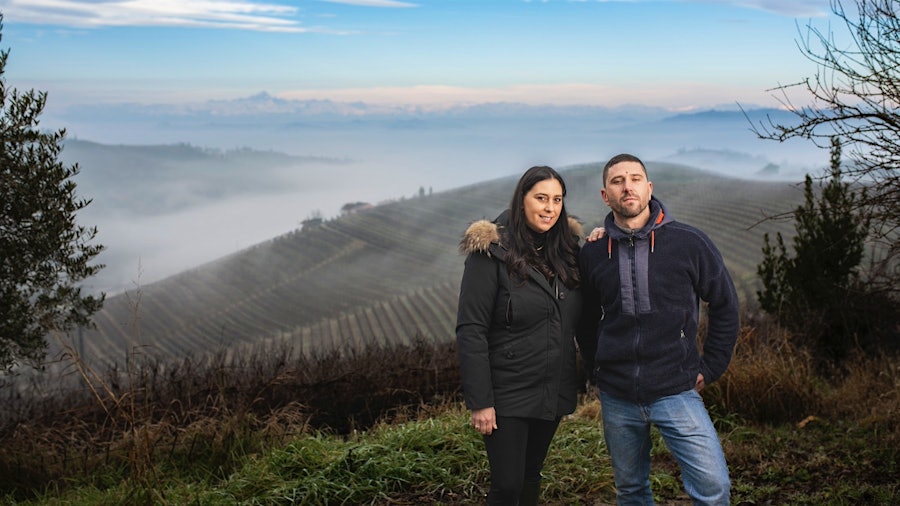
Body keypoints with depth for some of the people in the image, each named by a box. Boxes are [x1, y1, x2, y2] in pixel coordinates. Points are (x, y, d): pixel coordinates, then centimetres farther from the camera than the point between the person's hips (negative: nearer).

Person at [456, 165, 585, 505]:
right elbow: (471, 330, -16)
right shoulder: (493, 251, -13)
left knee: (531, 475, 17)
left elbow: (576, 318, 11)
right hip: (508, 395, -6)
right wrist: (479, 401, -19)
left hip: (554, 389, 6)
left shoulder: (566, 247, 5)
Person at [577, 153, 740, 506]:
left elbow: (725, 307, 3)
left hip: (676, 392, -2)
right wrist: (596, 372, 11)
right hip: (616, 398, 2)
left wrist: (709, 369, 2)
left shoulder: (689, 243, -7)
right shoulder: (592, 254, 0)